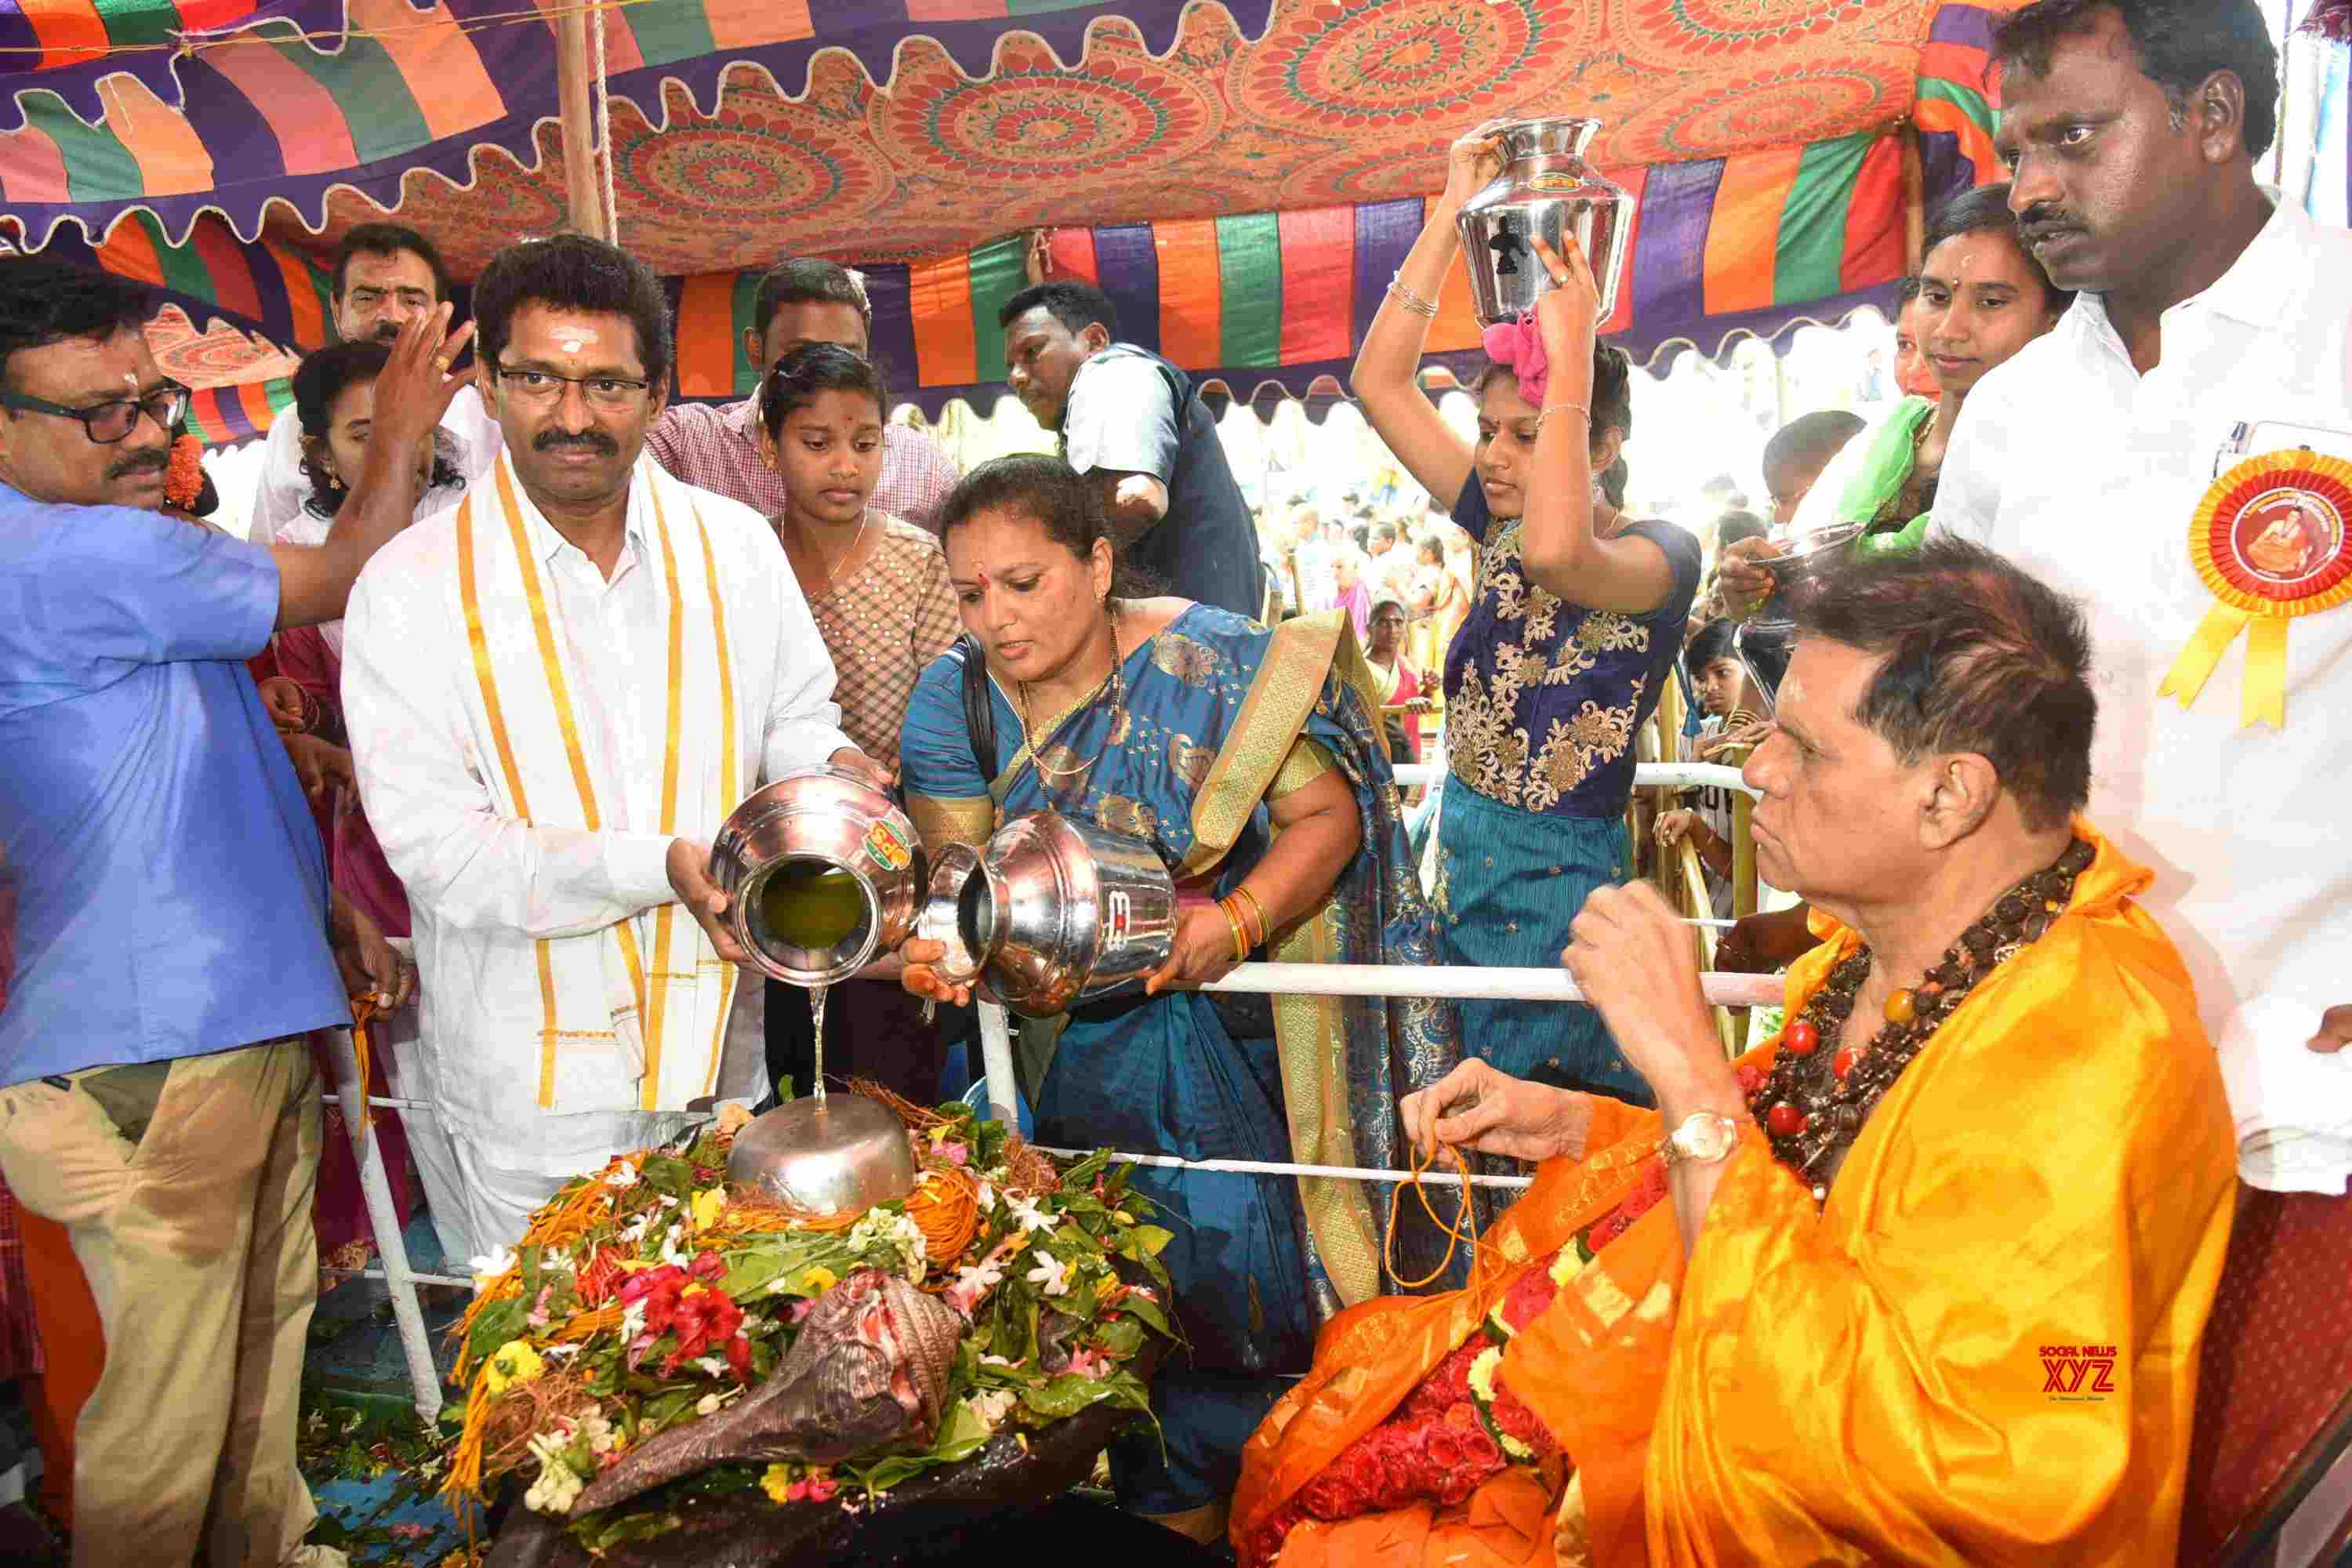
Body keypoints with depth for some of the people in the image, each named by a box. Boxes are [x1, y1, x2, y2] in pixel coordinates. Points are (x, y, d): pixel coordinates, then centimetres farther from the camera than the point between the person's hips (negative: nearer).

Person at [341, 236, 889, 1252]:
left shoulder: (735, 545, 0)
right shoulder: (411, 587, -11)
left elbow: (793, 718, 13)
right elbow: (437, 847, -16)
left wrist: (827, 767, -11)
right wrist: (661, 866, -26)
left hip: (720, 1055, 3)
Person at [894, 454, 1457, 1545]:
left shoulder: (1208, 662, -13)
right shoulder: (952, 701, -2)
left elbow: (1326, 813, -11)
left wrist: (1235, 925, -27)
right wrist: (939, 945, -27)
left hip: (1223, 1028, -3)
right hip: (1060, 1037, 3)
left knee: (1231, 1270, 1)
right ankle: (1171, 1508, 30)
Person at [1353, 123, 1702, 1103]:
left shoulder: (1661, 553, -14)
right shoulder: (1498, 524, 4)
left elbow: (1559, 554, -39)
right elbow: (1378, 384, 0)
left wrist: (1573, 357, -31)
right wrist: (1452, 213, -4)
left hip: (1562, 884, -6)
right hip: (1462, 867, 6)